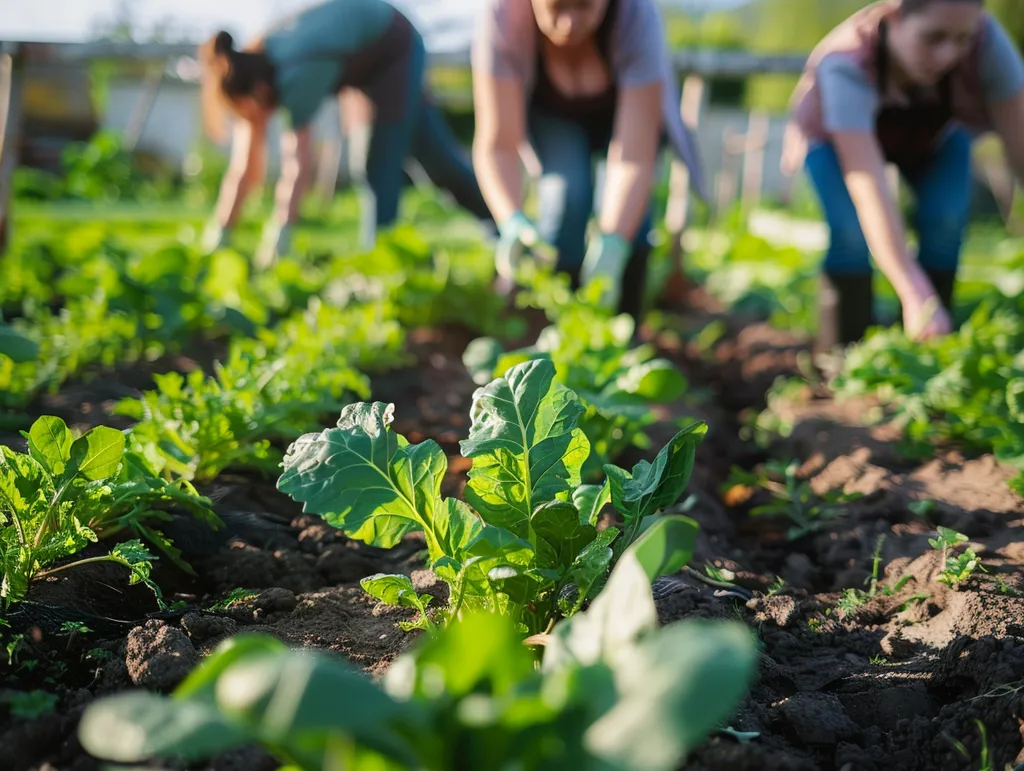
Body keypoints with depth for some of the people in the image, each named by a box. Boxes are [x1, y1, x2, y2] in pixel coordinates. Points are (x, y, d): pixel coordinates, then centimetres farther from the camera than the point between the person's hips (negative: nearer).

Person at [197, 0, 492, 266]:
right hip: (359, 58, 7)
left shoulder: (294, 76, -40)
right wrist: (216, 238, -19)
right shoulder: (252, 73, -18)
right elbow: (244, 168, -17)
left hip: (394, 48, -7)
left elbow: (298, 167, -43)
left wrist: (275, 244, -42)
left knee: (376, 168, -14)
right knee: (437, 155, 15)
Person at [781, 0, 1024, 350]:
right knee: (851, 230, -27)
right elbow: (868, 188, -51)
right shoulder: (846, 66, -42)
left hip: (932, 131, 3)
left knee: (946, 218, -22)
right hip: (839, 135, -2)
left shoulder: (986, 43, -35)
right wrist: (915, 295, -61)